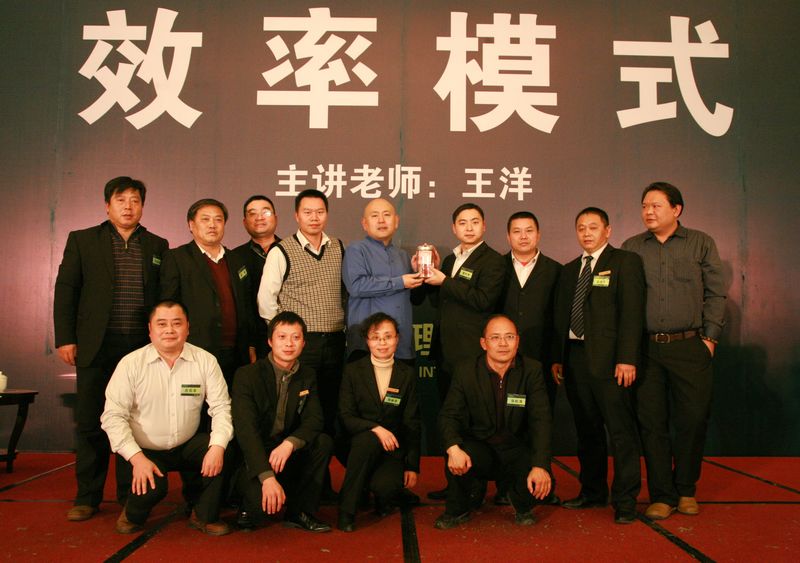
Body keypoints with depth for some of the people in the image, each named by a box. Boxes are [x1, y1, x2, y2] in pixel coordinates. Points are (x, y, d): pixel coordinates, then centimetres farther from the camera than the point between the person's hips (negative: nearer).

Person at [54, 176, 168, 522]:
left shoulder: (157, 246, 11)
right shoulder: (82, 240, 6)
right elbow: (65, 291, 3)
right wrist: (65, 338, -4)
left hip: (143, 347, 1)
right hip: (96, 347, -1)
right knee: (90, 422, 5)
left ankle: (130, 495, 17)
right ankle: (87, 497, 16)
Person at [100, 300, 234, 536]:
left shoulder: (205, 361, -6)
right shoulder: (131, 364, -10)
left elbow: (221, 407, -8)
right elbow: (113, 415, -13)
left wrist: (218, 446, -26)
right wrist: (137, 458, -24)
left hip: (188, 445, 2)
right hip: (146, 451, -2)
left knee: (224, 451, -25)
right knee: (153, 487, -30)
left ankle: (205, 516, 0)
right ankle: (133, 515, 9)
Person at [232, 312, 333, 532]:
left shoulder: (308, 376, 3)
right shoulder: (247, 375, -13)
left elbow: (314, 420, -5)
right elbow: (246, 430, -23)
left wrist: (289, 444, -28)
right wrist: (267, 477, -34)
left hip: (287, 454, 5)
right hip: (253, 457, -5)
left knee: (324, 442, -22)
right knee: (264, 504, -31)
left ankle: (300, 512, -7)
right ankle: (250, 507, 7)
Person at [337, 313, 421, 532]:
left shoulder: (407, 375, 4)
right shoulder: (353, 371, 0)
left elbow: (412, 424, 4)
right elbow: (345, 416, -6)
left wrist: (412, 466, -2)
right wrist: (375, 428, -24)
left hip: (392, 448, 1)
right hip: (358, 445, -1)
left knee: (384, 487, -29)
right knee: (368, 440, -36)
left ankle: (386, 497, 12)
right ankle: (346, 510, -22)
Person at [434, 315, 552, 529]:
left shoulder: (532, 370, -6)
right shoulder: (466, 370, -6)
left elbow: (541, 420, -14)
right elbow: (448, 415, -10)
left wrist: (540, 466, -29)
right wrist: (453, 448, -32)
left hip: (516, 450, 1)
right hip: (478, 447, 0)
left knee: (540, 482, -28)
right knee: (456, 460, -32)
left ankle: (523, 509, 12)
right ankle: (458, 510, 0)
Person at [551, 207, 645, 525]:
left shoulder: (625, 262, 0)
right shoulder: (569, 270, 19)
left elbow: (632, 312, -9)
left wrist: (627, 359, -16)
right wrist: (557, 358, 11)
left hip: (609, 359, -6)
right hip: (575, 357, 6)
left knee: (621, 430, -3)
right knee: (587, 430, 13)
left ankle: (625, 501, 7)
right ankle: (592, 492, 25)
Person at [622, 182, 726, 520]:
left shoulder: (701, 244, 7)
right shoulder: (631, 248, 9)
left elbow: (716, 294, 5)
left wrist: (709, 337, -2)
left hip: (690, 346, -1)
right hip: (646, 349, 1)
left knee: (693, 420, 3)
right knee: (652, 423, 3)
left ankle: (686, 489, 23)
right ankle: (661, 495, 14)